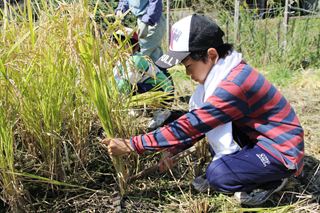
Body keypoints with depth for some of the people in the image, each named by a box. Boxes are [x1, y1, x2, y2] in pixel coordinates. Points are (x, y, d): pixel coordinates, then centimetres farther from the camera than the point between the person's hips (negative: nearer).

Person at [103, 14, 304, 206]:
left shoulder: (234, 85, -30)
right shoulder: (224, 72, 0)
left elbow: (189, 126, -29)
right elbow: (194, 123, 9)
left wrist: (131, 145, -25)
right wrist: (174, 150, 0)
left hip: (282, 151, -9)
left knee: (218, 175, -25)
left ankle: (271, 180, 2)